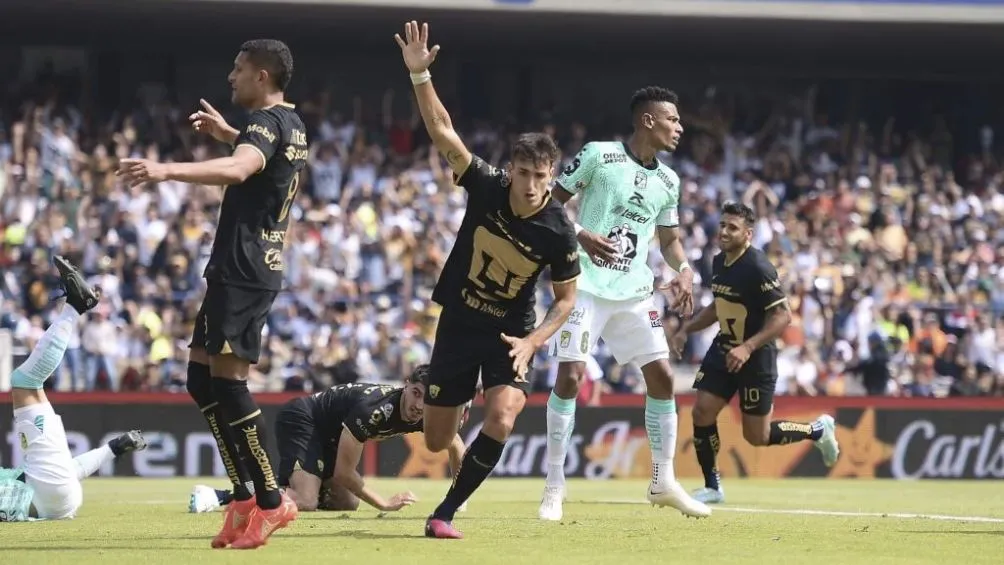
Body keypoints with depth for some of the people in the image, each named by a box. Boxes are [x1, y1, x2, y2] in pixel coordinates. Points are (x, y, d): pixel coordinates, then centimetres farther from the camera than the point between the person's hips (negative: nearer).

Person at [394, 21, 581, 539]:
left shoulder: (558, 231, -18)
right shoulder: (486, 186, -16)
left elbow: (566, 298, -6)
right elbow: (442, 131, -21)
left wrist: (533, 341, -21)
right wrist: (419, 74, -33)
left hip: (510, 335, -2)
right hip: (459, 322, 2)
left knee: (501, 418, -28)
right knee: (436, 441, 6)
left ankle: (446, 512, -11)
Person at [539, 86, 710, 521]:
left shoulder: (668, 181, 10)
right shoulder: (598, 155, -8)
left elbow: (669, 239, 21)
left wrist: (684, 269, 0)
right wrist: (581, 235, -21)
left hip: (635, 292, 6)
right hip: (586, 285, -6)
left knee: (662, 376, 1)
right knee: (570, 376, -11)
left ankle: (663, 481, 13)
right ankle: (553, 487, -1)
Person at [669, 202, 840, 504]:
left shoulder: (758, 268, -21)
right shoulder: (719, 262, 5)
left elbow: (783, 316, -24)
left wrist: (748, 348, -31)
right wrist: (686, 330, 13)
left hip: (756, 357, -7)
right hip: (724, 348, 7)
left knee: (757, 436, 1)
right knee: (702, 412, -7)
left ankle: (818, 430, 26)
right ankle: (711, 486, 7)